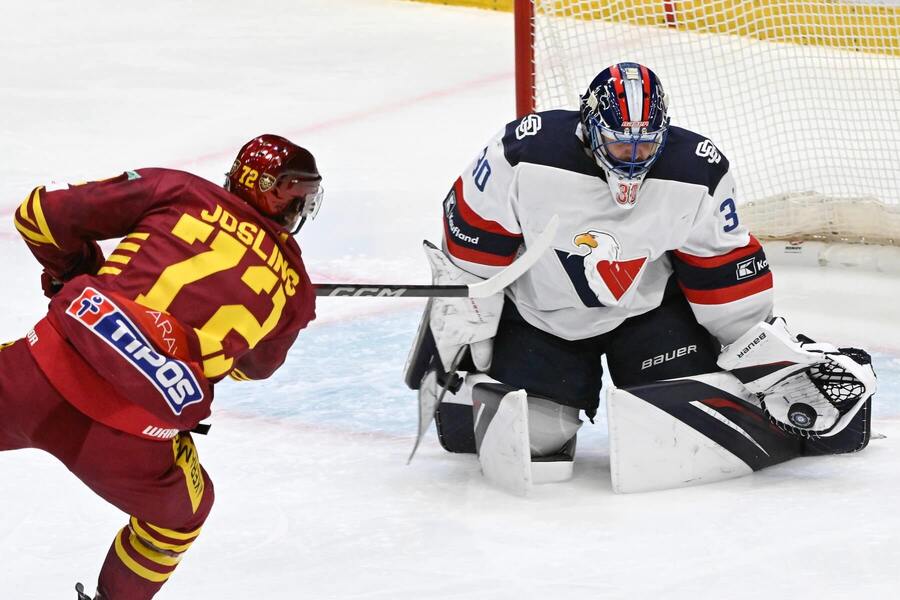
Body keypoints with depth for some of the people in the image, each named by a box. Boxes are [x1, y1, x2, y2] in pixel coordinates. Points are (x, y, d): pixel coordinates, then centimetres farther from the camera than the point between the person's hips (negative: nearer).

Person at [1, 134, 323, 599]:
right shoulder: (294, 289, 14)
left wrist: (71, 270, 29)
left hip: (45, 371, 1)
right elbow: (254, 365, 34)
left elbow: (40, 213, 11)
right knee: (179, 513, 33)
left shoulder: (180, 191, 11)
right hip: (133, 442, -1)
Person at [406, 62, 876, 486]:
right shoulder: (524, 157, -27)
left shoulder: (699, 175, -20)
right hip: (537, 310, -1)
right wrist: (461, 339, -11)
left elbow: (728, 274, -8)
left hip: (651, 307, 1)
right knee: (531, 432, -15)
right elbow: (471, 251, -15)